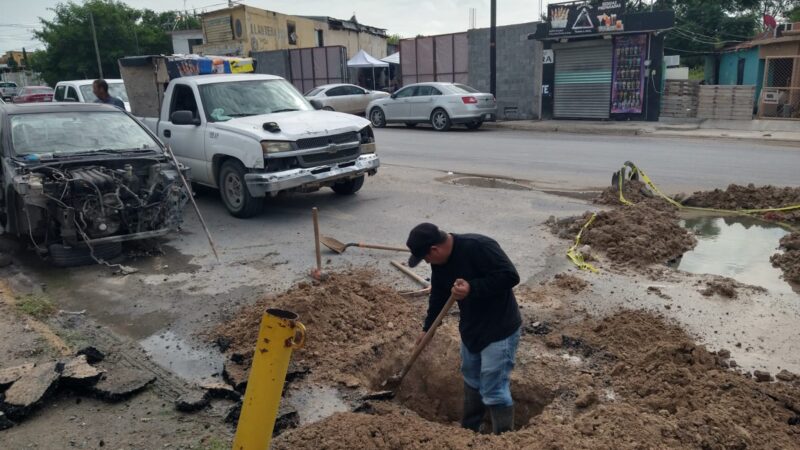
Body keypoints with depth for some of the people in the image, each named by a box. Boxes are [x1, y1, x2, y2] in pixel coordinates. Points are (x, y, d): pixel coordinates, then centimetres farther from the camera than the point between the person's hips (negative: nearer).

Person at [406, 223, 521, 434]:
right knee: (471, 381, 22)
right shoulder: (439, 262, -3)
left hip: (500, 330, -8)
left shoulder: (479, 247, -28)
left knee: (494, 391, -4)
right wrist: (426, 328, 19)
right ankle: (468, 431, 40)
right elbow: (438, 296, 12)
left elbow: (510, 276, -29)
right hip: (470, 328, 9)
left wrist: (472, 288, -36)